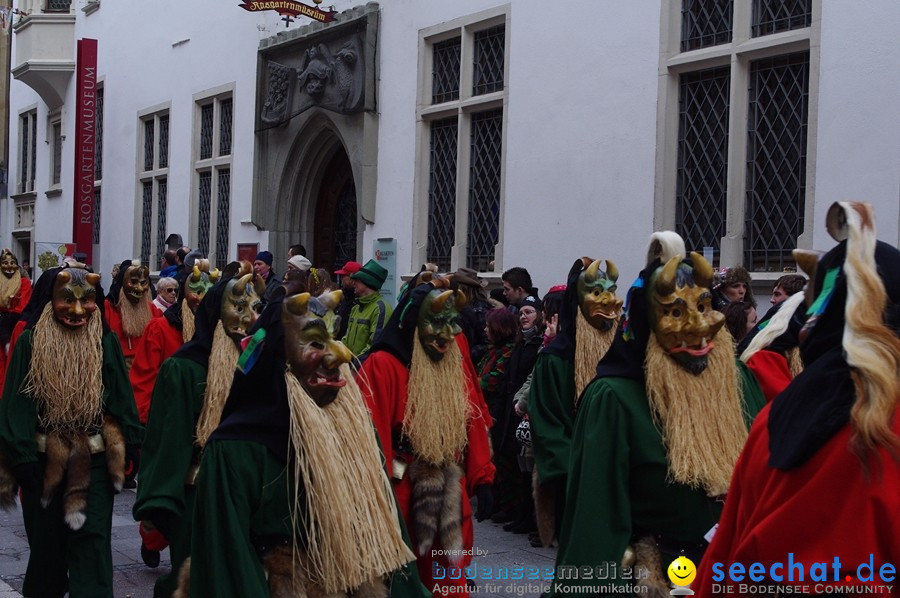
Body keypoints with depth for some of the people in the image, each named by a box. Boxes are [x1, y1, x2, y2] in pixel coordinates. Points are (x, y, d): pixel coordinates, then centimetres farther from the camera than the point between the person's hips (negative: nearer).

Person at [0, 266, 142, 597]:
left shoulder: (106, 342, -1)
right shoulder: (31, 342, -7)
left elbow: (121, 397, 4)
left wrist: (129, 446, 2)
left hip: (94, 460, 0)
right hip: (45, 459, 0)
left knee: (92, 539, -4)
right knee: (47, 541, 13)